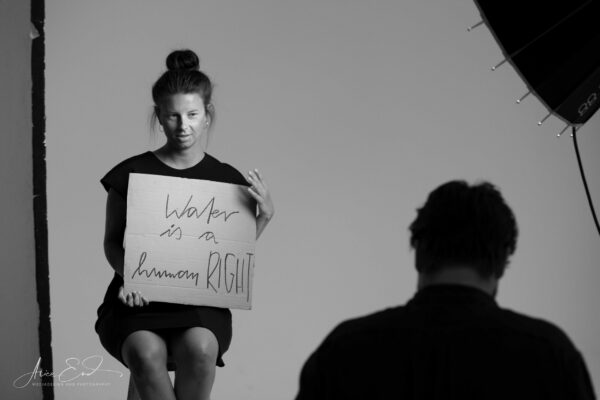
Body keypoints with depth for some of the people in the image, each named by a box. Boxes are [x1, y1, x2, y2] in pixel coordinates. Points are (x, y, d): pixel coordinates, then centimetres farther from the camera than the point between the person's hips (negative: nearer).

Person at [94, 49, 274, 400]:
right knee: (146, 352, -36)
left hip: (200, 302, 1)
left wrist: (264, 215, -3)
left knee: (200, 347, -36)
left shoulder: (226, 180, 9)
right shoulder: (132, 174, 5)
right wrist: (129, 276, -8)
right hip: (139, 300, -1)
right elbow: (113, 242, 12)